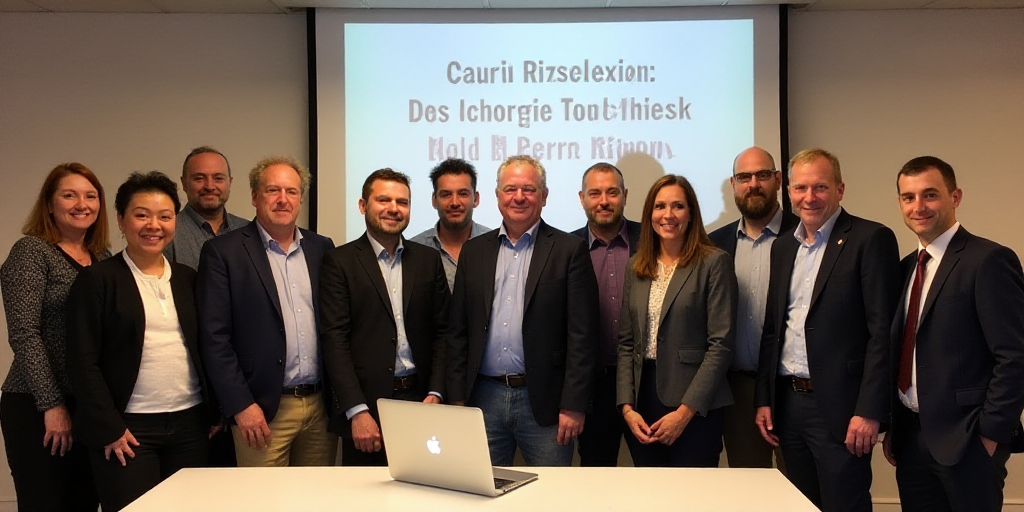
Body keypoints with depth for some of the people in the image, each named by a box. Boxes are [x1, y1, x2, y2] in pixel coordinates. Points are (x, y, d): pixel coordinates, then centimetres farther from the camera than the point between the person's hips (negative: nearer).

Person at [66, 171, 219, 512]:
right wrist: (108, 428, -11)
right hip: (128, 428, -4)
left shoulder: (188, 279, 11)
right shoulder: (97, 280, -3)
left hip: (191, 423, 4)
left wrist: (214, 412, 8)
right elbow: (83, 362, -7)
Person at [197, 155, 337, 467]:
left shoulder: (322, 248, 10)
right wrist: (241, 405, -11)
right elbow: (213, 337, -7)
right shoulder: (222, 252, -2)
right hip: (263, 410, -4)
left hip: (321, 406, 4)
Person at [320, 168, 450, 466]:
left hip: (420, 400, 3)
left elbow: (443, 330, 8)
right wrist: (357, 411, -14)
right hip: (366, 403, -2)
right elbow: (334, 338, -7)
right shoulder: (339, 262, -1)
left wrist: (435, 393, -3)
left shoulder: (428, 259, 10)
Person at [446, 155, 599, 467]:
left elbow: (582, 335, -5)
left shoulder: (569, 250, -1)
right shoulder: (474, 251, 10)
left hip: (543, 401, -3)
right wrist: (457, 399, 4)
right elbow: (458, 332, 10)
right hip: (484, 399, 3)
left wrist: (573, 406, -10)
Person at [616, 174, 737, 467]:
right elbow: (626, 342, 10)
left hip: (695, 410, -4)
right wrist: (627, 407, -2)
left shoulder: (714, 263, -5)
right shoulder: (636, 267, 10)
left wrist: (685, 411, -14)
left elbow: (721, 343, -10)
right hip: (642, 404, 4)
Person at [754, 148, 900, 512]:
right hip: (788, 405, 6)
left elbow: (883, 331, -13)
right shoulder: (782, 247, 12)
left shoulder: (871, 239, -8)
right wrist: (764, 399, 9)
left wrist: (869, 411, -17)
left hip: (839, 407, -6)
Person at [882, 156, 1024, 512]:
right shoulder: (907, 266, 11)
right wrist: (893, 426, 10)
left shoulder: (989, 260, -12)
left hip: (966, 441, -6)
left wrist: (991, 435, -14)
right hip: (911, 438, 7)